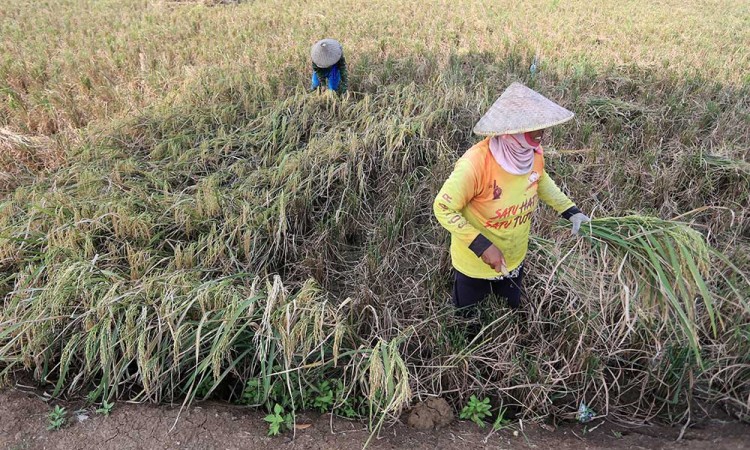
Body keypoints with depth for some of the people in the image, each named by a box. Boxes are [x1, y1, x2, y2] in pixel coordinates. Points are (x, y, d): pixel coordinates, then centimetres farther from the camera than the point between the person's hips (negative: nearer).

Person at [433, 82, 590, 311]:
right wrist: (482, 246, -31)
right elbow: (443, 208, -27)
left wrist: (571, 211, 1)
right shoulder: (476, 163, -36)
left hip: (515, 259, 6)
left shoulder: (534, 153, -15)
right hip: (477, 264, -5)